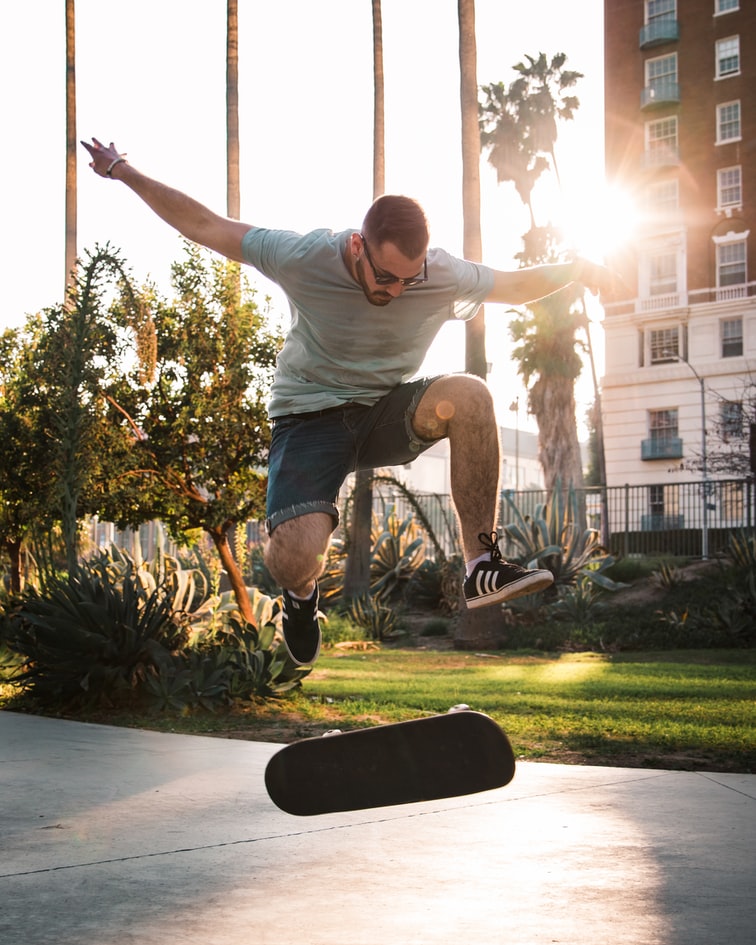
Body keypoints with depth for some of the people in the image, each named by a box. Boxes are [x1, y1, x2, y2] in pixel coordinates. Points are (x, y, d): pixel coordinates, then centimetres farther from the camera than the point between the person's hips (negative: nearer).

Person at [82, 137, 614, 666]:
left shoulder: (446, 277, -12)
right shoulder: (301, 258, -18)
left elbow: (516, 286, 10)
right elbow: (203, 225, -6)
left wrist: (576, 269, 6)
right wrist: (123, 172, -3)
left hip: (389, 415, 2)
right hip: (310, 419, -2)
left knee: (469, 395, -31)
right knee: (296, 559, -27)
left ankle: (482, 568, -25)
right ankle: (302, 590, 15)